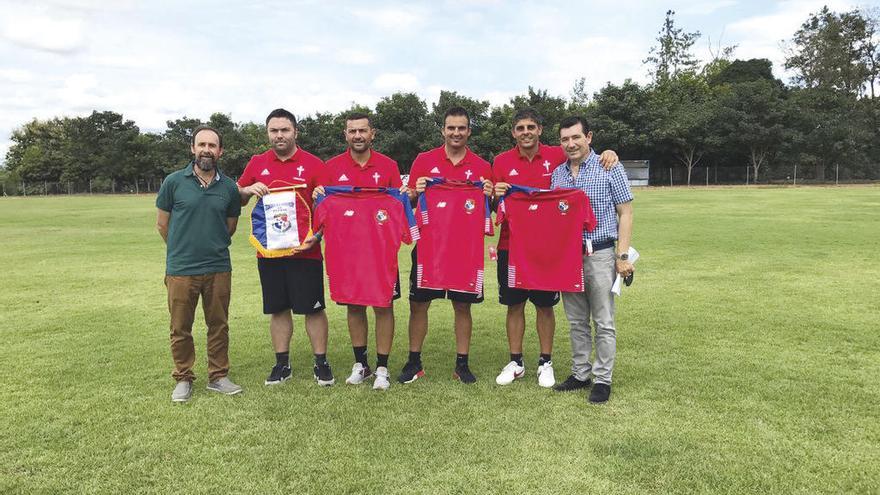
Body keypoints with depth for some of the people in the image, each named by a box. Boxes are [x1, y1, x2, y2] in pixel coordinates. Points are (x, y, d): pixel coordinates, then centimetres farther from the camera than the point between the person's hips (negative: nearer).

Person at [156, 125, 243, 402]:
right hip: (180, 269, -2)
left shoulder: (229, 187, 3)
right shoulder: (174, 182, -3)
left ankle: (218, 376, 24)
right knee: (180, 329, 8)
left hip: (219, 268, 2)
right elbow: (162, 224, 6)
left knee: (219, 326, 10)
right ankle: (183, 379, 23)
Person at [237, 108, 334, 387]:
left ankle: (321, 363, 15)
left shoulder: (313, 164, -2)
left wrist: (317, 235, -17)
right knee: (278, 309, 11)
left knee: (313, 308, 3)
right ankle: (282, 364, 23)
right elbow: (237, 199, 15)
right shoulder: (257, 163, 8)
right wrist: (248, 190, -8)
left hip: (305, 251, -3)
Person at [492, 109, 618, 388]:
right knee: (514, 304, 8)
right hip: (511, 245, 1)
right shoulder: (501, 162, 2)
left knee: (545, 305, 8)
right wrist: (496, 195, -17)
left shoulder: (556, 156, -1)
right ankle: (515, 362, 22)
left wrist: (608, 153, -12)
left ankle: (546, 362, 22)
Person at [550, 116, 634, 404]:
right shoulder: (556, 174, 10)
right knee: (576, 321, 12)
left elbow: (625, 213, -3)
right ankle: (580, 374, 24)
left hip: (599, 255, -4)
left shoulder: (610, 170, -3)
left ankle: (603, 379, 12)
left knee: (604, 323, 2)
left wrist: (622, 255, -11)